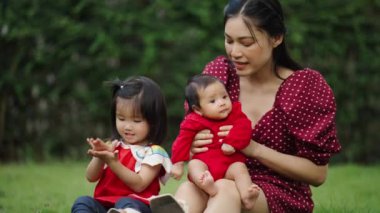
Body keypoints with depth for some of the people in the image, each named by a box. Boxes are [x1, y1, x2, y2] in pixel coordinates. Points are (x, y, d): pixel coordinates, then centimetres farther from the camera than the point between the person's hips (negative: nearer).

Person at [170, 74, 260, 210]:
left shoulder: (235, 113, 8)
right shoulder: (194, 122, 2)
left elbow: (243, 127, -8)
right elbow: (183, 141, 2)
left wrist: (231, 143, -22)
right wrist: (178, 163, -5)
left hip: (230, 164, 1)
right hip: (204, 163, -1)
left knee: (240, 168, -27)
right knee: (193, 165, -29)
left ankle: (246, 196, -53)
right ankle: (208, 186, -62)